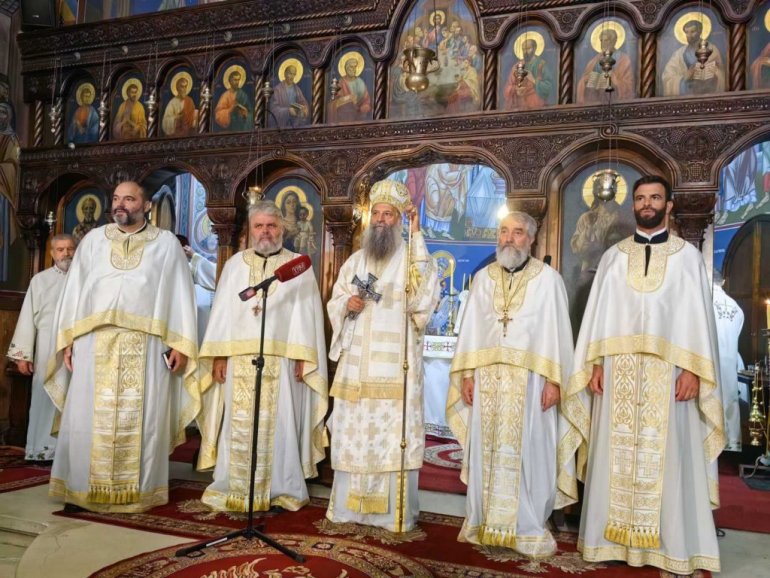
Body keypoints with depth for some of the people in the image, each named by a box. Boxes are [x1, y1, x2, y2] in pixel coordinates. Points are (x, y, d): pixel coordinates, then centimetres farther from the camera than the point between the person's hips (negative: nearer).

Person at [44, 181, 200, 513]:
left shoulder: (166, 244, 7)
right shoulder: (93, 240, 13)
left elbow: (180, 294, 2)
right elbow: (74, 289, 11)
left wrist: (180, 344, -6)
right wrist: (67, 338, 2)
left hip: (146, 346, -2)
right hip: (95, 343, 2)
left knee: (142, 418, 2)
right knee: (89, 417, 3)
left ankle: (139, 491, 12)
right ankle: (83, 489, 15)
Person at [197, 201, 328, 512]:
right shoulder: (235, 263, 13)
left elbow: (307, 316, 1)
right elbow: (223, 310, 9)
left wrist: (303, 357, -8)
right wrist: (219, 355, 1)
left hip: (282, 360, -2)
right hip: (239, 358, 2)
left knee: (278, 424, 0)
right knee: (239, 424, 4)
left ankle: (282, 490, 10)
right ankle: (234, 488, 15)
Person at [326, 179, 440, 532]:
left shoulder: (414, 259, 1)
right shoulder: (355, 261, 16)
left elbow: (424, 300, -16)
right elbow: (334, 303, 19)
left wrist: (417, 238, -17)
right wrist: (348, 304, -7)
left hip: (395, 365, -4)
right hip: (356, 363, 5)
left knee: (393, 436, -4)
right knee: (353, 434, 8)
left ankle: (394, 512, 7)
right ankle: (349, 506, 20)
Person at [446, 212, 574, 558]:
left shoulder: (548, 279, 1)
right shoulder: (483, 278, 11)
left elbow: (557, 331, -3)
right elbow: (470, 328, 10)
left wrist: (554, 380, -8)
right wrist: (466, 374, 3)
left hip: (529, 378, -3)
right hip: (487, 376, 3)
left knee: (527, 452, 1)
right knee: (486, 450, 7)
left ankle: (529, 528, 13)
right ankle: (484, 522, 18)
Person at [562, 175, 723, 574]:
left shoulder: (688, 256, 6)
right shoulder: (613, 256, 11)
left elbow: (698, 316, 1)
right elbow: (598, 313, 7)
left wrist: (693, 370, -9)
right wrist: (595, 364, -2)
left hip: (668, 371, -1)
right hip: (618, 371, 2)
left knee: (667, 456, 2)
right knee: (617, 454, 4)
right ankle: (614, 537, 12)